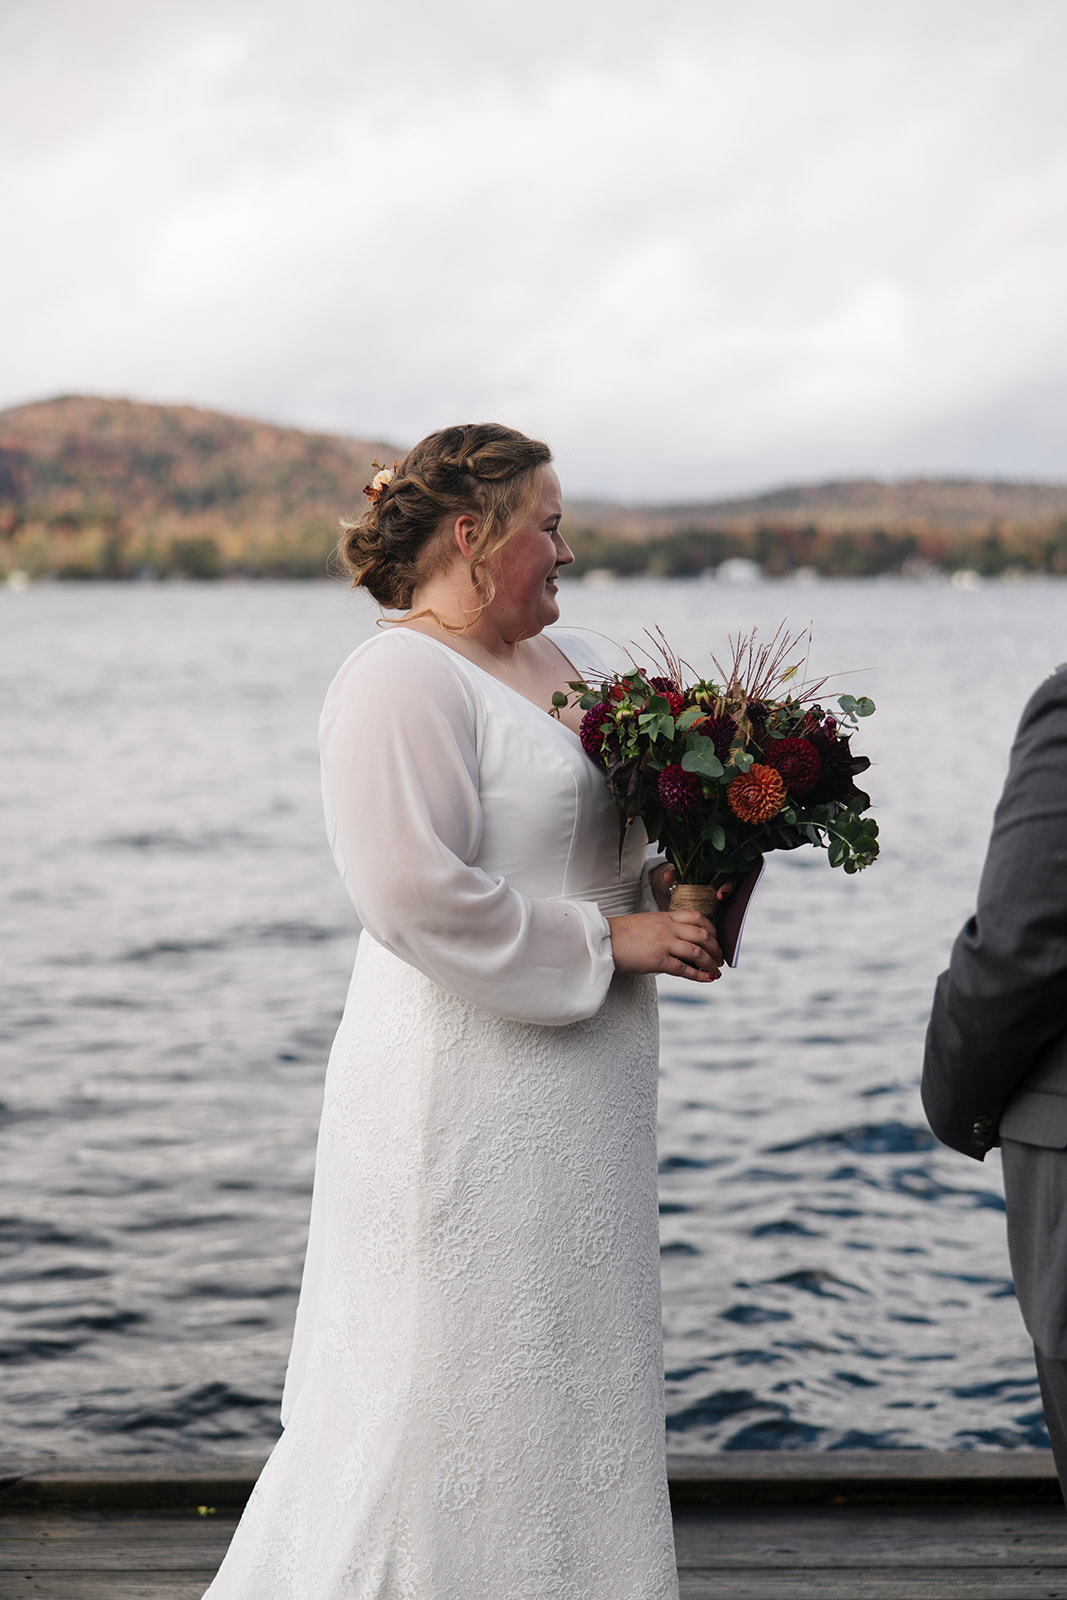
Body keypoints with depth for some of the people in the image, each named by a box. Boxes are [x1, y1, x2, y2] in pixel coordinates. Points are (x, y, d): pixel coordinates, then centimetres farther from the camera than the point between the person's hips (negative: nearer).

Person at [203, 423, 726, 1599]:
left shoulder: (565, 664, 13)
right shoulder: (403, 681, -14)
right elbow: (418, 895, -23)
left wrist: (682, 891, 2)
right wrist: (608, 940, -16)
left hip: (576, 1103, 9)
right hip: (468, 1102, -9)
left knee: (563, 1369, 16)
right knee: (452, 1381, 0)